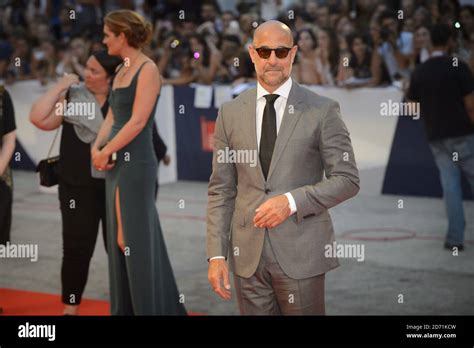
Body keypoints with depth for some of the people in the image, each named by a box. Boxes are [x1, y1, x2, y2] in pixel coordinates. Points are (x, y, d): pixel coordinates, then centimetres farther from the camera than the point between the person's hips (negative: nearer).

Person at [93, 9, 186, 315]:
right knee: (119, 241, 12)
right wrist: (97, 147, -3)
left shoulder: (148, 69, -11)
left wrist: (106, 151, -13)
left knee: (136, 241, -4)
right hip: (118, 164, 9)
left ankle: (152, 308, 5)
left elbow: (138, 121, -18)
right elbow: (112, 117, 14)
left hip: (136, 164, -9)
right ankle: (125, 309, 19)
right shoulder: (122, 71, 14)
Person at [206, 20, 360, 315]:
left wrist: (292, 201, -15)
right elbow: (221, 190, 8)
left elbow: (348, 179, -2)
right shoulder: (231, 113, 8)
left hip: (301, 254, -2)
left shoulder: (323, 110, -1)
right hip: (247, 256, 2)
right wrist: (216, 255, 0)